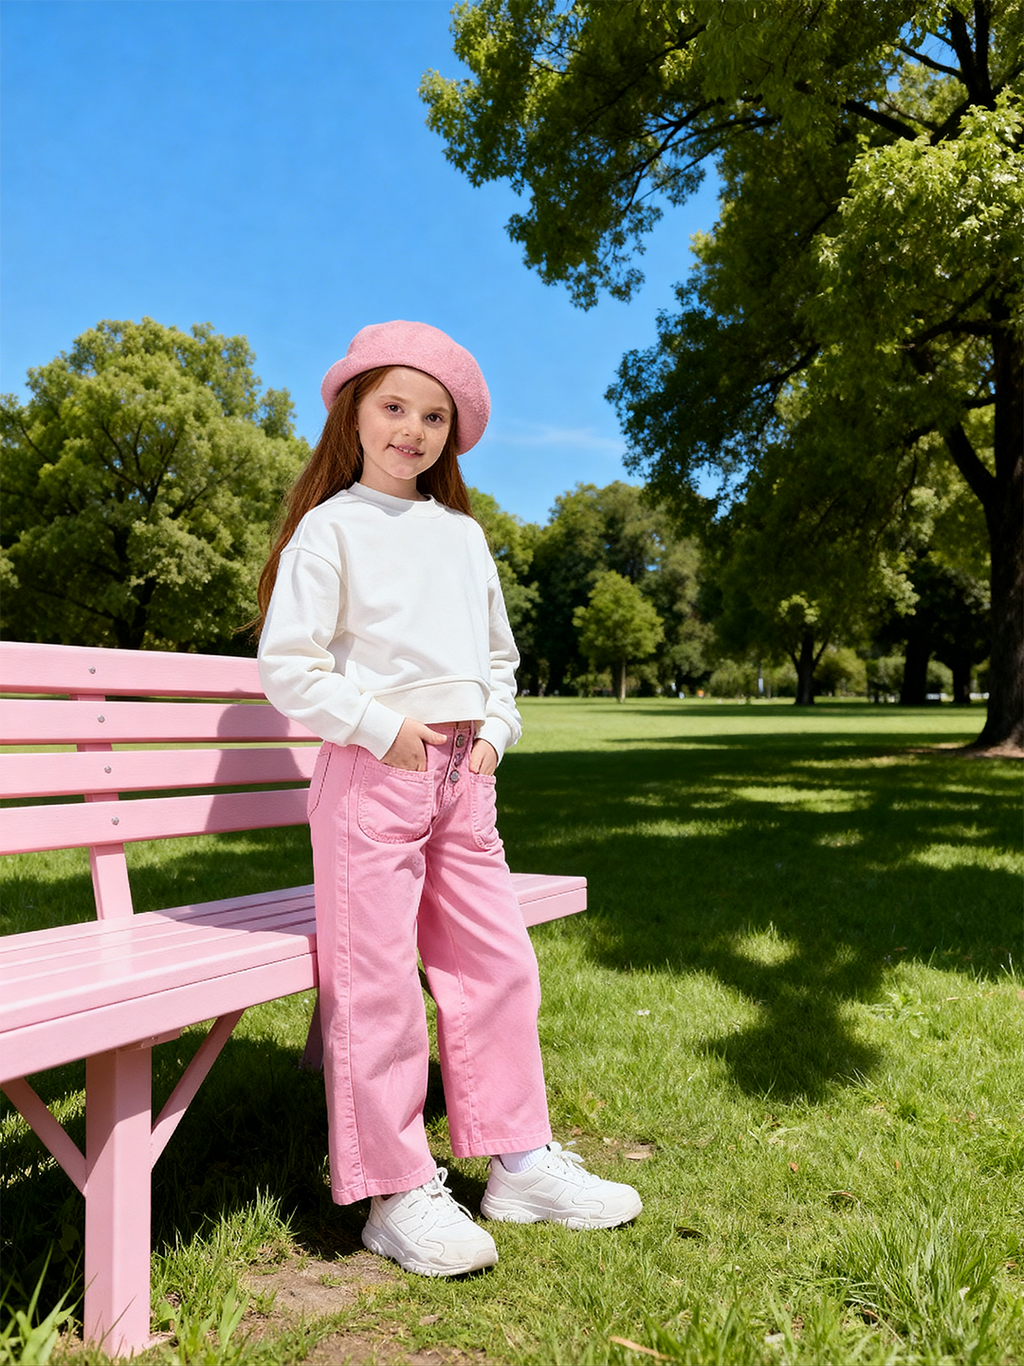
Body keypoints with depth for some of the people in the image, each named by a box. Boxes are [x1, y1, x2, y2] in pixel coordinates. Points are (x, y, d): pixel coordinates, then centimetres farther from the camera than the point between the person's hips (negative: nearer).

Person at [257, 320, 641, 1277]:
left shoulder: (463, 534, 16)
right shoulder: (332, 527, -2)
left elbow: (498, 653, 23)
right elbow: (287, 665, -8)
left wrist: (495, 730, 7)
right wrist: (380, 727, -14)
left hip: (462, 775, 6)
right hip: (372, 771, -6)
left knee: (498, 964, 9)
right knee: (376, 983, -1)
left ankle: (518, 1161, 24)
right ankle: (397, 1194, 12)